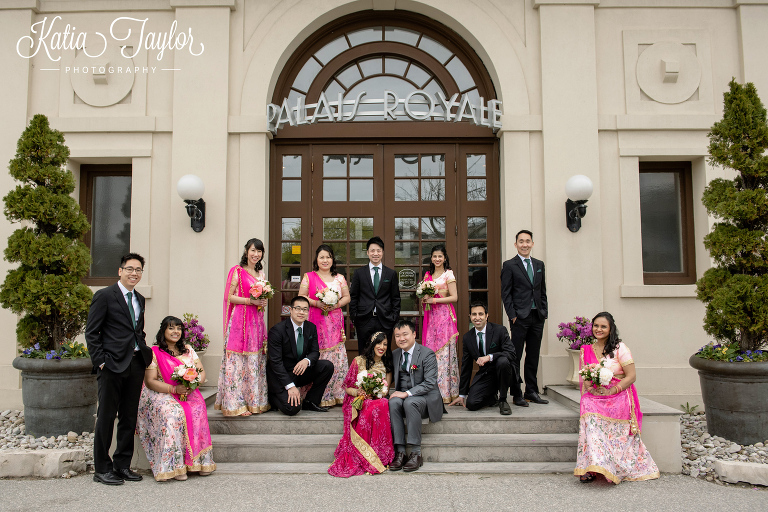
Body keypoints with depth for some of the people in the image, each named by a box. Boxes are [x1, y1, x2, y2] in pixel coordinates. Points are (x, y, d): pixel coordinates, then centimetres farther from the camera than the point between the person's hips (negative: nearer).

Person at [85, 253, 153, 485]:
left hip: (136, 365, 6)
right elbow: (91, 333, -6)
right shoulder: (104, 296, -4)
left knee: (129, 418, 11)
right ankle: (102, 469, 14)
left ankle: (122, 464, 22)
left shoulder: (139, 299, 16)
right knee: (106, 417, 3)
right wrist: (101, 362, -12)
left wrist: (145, 351, 7)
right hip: (112, 365, -6)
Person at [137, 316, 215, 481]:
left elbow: (202, 372, 11)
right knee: (173, 413, -35)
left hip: (188, 394, 3)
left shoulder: (188, 350, 15)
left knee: (198, 409, -29)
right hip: (162, 395, -3)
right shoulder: (154, 353, 0)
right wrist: (174, 389, -20)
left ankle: (201, 461, -24)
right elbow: (150, 381, -7)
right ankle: (175, 465, -30)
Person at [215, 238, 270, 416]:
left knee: (255, 360, 7)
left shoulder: (260, 274, 17)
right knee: (237, 361, -6)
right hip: (240, 320, -7)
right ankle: (236, 404, -1)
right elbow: (229, 297, -8)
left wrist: (262, 302, 5)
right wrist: (250, 301, -15)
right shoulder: (237, 271, -3)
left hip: (257, 320, 7)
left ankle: (254, 401, 14)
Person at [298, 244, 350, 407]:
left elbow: (347, 297, 14)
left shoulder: (339, 278, 13)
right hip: (316, 322, -2)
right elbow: (301, 297, 4)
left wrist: (337, 304, -5)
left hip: (335, 323, 2)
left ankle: (337, 394, 7)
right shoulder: (309, 277, 6)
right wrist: (317, 303, -11)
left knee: (338, 357, -2)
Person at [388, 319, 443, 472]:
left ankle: (416, 453, -29)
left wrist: (407, 393, -23)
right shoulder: (394, 354, 12)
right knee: (393, 402, -29)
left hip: (424, 398, -4)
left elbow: (430, 383, -15)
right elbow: (391, 378, 18)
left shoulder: (427, 354, -7)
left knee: (410, 402, -36)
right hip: (403, 395, 4)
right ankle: (399, 451, -26)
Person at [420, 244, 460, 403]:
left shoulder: (448, 274, 0)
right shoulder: (427, 275, 16)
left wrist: (434, 300, -13)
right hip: (430, 317, 5)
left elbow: (454, 297, -7)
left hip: (445, 316, -5)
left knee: (444, 350, -8)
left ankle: (446, 392, -4)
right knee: (430, 350, 0)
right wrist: (424, 299, 1)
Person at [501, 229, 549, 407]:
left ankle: (531, 392, 19)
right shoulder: (509, 265, -1)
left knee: (533, 357, 10)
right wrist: (513, 315, -10)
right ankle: (517, 394, 5)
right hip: (520, 318, -5)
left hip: (537, 318, 5)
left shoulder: (539, 264, 14)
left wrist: (544, 313, 8)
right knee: (516, 357, -2)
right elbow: (506, 294, -4)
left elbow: (542, 291, 17)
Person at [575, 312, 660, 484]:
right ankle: (590, 468, -30)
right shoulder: (586, 350, 13)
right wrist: (588, 386, -8)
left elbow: (631, 376, -6)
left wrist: (611, 391, -15)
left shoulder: (619, 348, -1)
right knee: (588, 408, -30)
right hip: (595, 397, 2)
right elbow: (584, 379, 15)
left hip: (618, 396, -2)